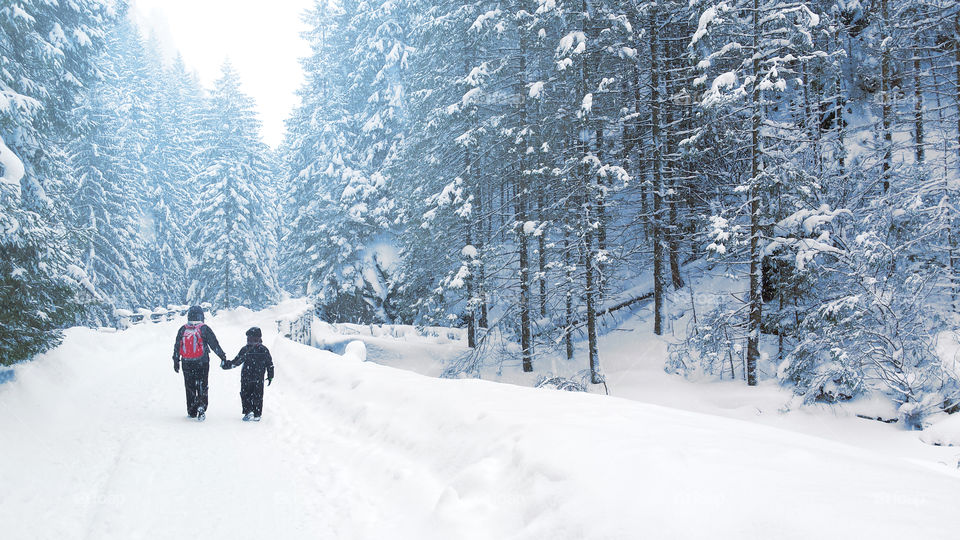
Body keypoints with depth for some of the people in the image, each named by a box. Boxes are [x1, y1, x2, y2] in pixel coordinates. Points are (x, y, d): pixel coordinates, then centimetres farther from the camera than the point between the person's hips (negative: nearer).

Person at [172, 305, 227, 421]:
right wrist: (223, 356, 3)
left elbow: (177, 346, 9)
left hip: (187, 364, 3)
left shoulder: (182, 329, 3)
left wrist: (176, 362, 18)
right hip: (202, 363, -3)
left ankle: (192, 412, 16)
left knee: (190, 387, 12)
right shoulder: (204, 329, -7)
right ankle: (201, 409, -9)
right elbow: (214, 344, -5)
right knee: (202, 387, 3)